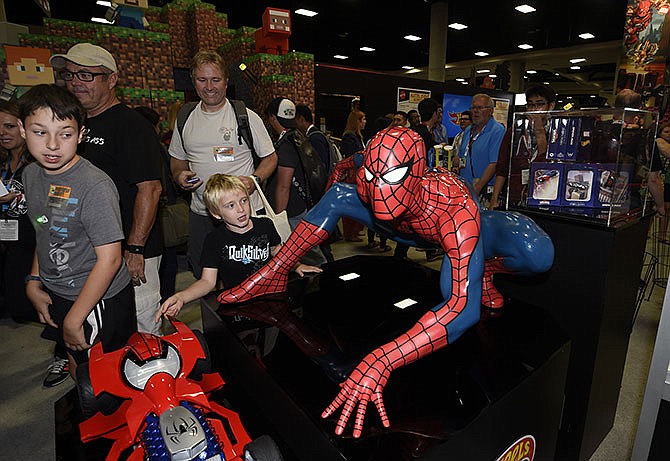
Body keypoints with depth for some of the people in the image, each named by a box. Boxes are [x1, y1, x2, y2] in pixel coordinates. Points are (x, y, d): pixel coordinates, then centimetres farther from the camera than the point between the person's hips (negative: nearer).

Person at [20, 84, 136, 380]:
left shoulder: (95, 186, -25)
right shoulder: (31, 175, 0)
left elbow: (110, 259, -24)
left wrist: (74, 320, -18)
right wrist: (34, 282, 5)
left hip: (99, 300, -7)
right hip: (56, 295, 7)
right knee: (77, 369, 25)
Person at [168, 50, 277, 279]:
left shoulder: (246, 116, -2)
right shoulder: (185, 120, 8)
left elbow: (270, 157, 3)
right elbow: (178, 159, 21)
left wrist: (254, 180, -16)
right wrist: (179, 176, -2)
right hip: (200, 214, 4)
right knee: (202, 276, 15)